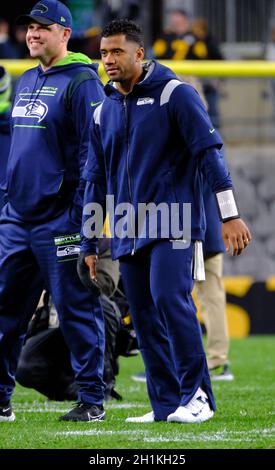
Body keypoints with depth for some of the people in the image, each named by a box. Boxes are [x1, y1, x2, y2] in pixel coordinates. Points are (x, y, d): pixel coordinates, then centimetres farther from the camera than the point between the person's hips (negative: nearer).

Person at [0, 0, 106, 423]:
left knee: (76, 309, -3)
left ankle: (92, 400, 2)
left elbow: (92, 153, -13)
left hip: (60, 222, -8)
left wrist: (82, 217, -17)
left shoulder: (81, 82, -9)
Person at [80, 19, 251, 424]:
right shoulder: (104, 111, 14)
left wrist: (230, 215, -13)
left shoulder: (174, 94, -4)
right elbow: (95, 181, 20)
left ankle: (197, 394, -12)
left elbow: (209, 152, -8)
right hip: (128, 234, 6)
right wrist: (89, 244, 18)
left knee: (169, 297, -20)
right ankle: (166, 404, 7)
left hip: (172, 223, -6)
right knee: (144, 315, 3)